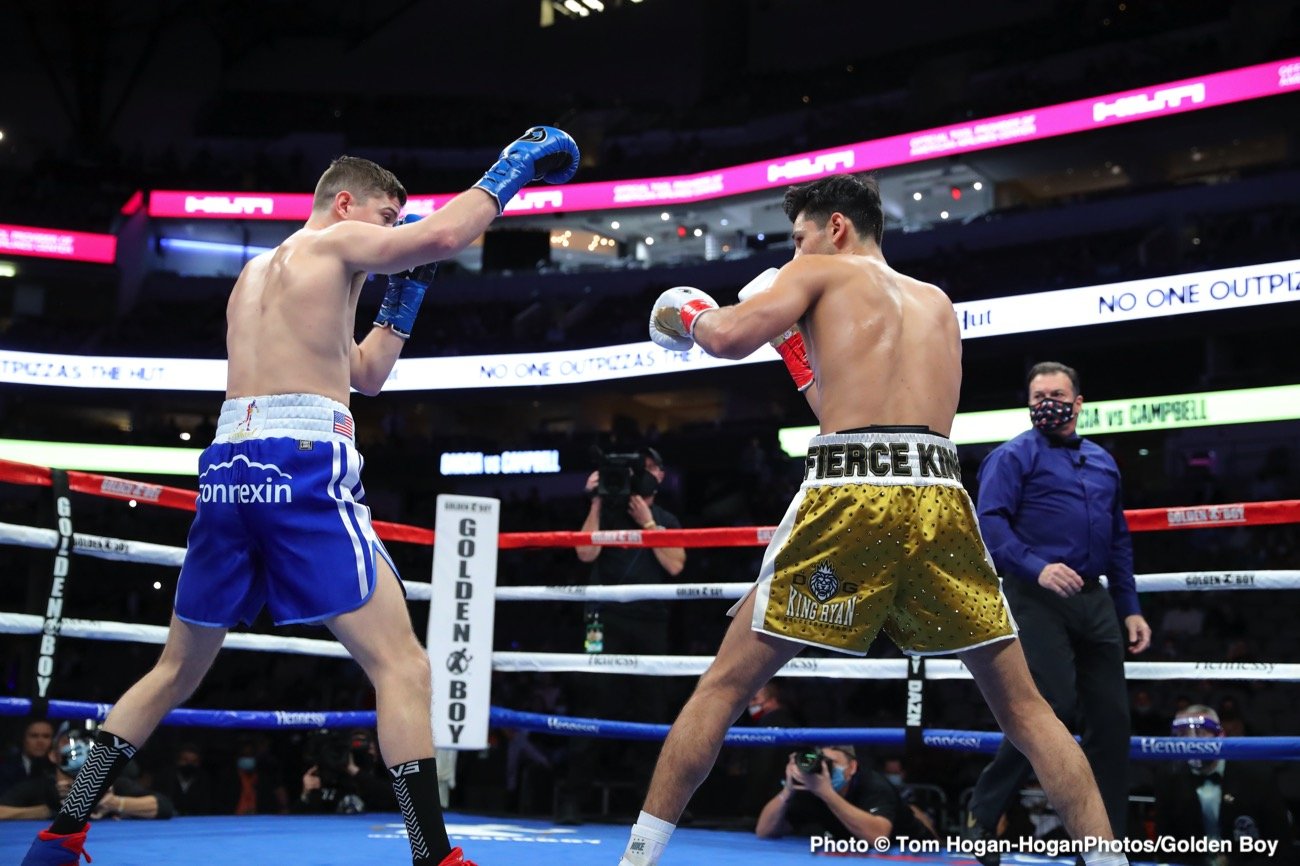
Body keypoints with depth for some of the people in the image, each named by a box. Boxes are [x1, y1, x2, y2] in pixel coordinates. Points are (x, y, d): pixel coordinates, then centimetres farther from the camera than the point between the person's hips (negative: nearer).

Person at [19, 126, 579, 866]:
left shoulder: (256, 273, 30)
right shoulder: (336, 241, 7)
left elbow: (365, 375, 32)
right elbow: (445, 235, -11)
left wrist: (405, 292, 29)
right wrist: (512, 167, 3)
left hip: (228, 466, 8)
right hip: (303, 466, -8)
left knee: (179, 667, 20)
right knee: (402, 667, -8)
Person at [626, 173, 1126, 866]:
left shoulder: (822, 272, 14)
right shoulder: (936, 303, 29)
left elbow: (730, 337, -2)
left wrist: (686, 314, 20)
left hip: (849, 495, -4)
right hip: (939, 497, 4)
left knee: (724, 685, 8)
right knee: (1023, 708, 14)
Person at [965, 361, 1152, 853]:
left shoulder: (1102, 462, 19)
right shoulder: (1014, 456, 1)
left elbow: (1119, 539, 22)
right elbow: (990, 523, -12)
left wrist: (1130, 608, 17)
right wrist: (1037, 567, -26)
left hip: (1094, 600, 6)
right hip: (1038, 597, -6)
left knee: (1111, 717, 4)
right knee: (1053, 706, -15)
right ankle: (983, 813, 2)